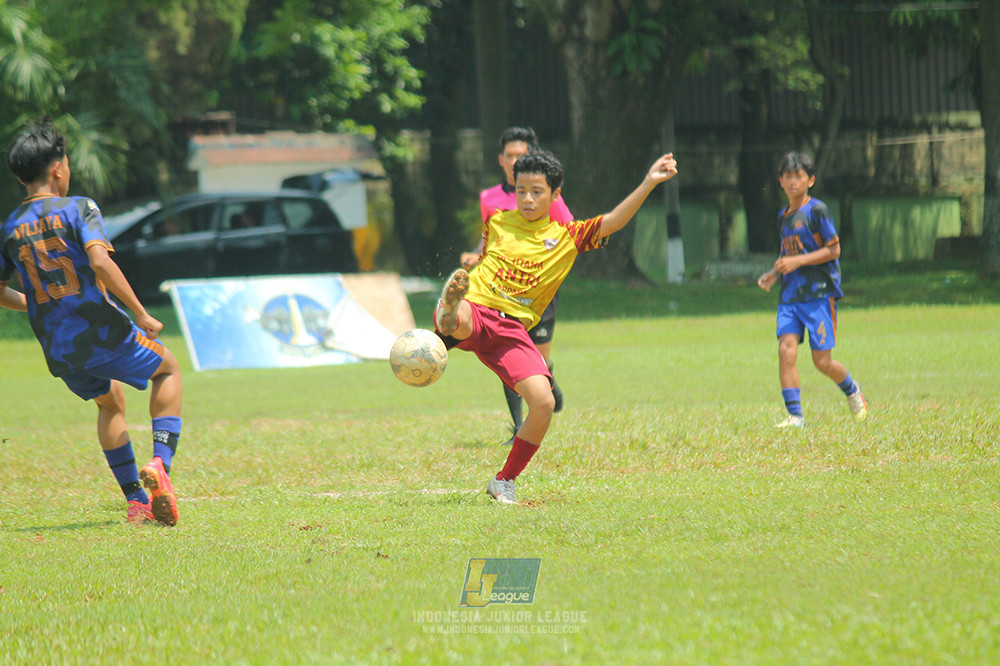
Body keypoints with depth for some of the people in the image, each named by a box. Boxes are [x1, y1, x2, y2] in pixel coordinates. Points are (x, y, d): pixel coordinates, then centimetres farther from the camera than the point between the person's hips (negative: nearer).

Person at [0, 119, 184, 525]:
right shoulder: (77, 209, -7)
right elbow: (99, 261, -22)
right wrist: (141, 314, -17)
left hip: (57, 350, 5)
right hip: (101, 331, -5)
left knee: (110, 402, 30)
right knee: (168, 369, 21)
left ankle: (136, 501, 23)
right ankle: (160, 464, 0)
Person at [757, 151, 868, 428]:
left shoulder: (817, 210, -7)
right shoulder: (783, 217, 15)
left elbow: (833, 250, -9)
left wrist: (798, 261, -16)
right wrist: (774, 274, 9)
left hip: (819, 293, -6)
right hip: (790, 295, 6)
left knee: (822, 361, -4)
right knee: (786, 349, -13)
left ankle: (852, 391, 27)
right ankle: (794, 415, -13)